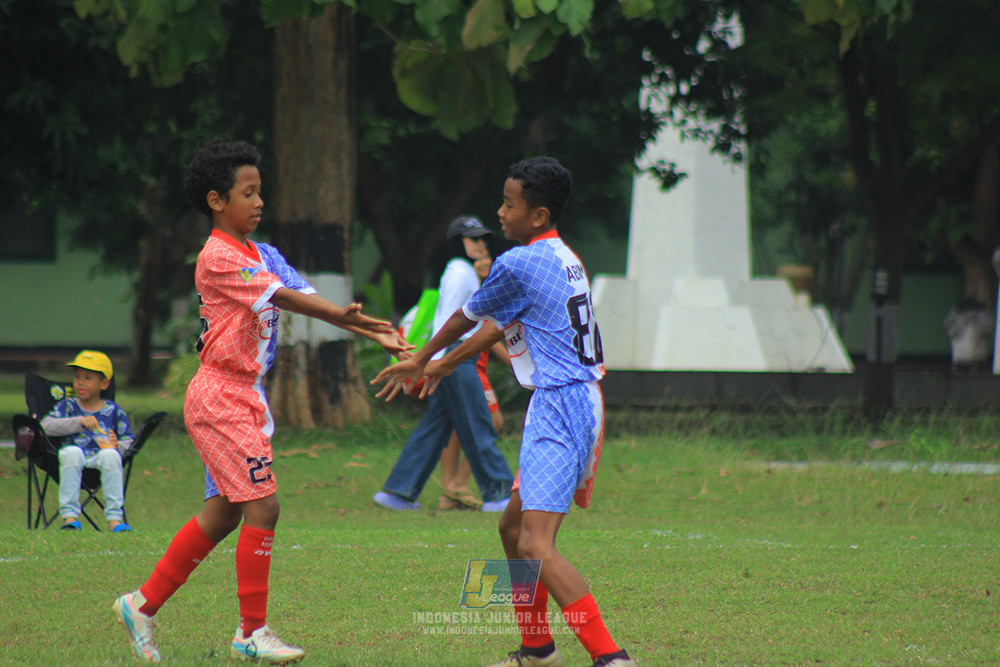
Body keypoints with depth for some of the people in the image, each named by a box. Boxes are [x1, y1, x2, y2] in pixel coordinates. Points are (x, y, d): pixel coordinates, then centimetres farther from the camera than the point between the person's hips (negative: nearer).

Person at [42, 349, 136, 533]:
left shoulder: (113, 411, 14)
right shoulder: (67, 406, 13)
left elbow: (129, 440, 9)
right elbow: (46, 425, -5)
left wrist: (118, 446, -16)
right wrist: (79, 422, -15)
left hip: (100, 458, 0)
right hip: (75, 458, 0)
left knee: (110, 454, -34)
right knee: (72, 452, -35)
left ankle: (114, 518, -34)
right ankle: (69, 515, -35)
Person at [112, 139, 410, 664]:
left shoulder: (264, 256, 13)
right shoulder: (218, 257, -13)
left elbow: (307, 297, 4)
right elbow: (284, 299, -22)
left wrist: (372, 332, -9)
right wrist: (352, 316, -28)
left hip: (246, 396, 9)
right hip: (219, 396, -9)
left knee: (222, 514, 13)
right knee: (262, 505, -11)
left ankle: (143, 604, 23)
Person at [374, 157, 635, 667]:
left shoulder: (518, 265, -13)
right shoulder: (563, 259, 16)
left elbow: (467, 318, 4)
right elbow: (498, 327, 27)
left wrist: (422, 359, 23)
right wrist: (439, 367, 35)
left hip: (560, 406, -10)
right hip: (579, 401, 10)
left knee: (536, 545, -18)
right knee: (513, 528, 22)